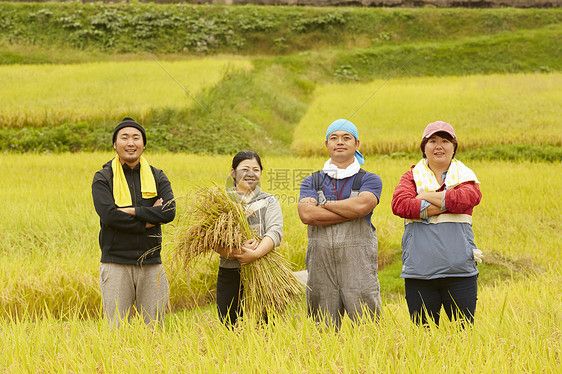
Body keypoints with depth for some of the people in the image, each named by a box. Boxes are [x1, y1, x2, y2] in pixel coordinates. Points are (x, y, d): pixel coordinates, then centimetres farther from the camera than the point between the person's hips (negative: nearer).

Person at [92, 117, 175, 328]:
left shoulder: (157, 177, 11)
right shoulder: (103, 179, 3)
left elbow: (169, 212, -6)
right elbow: (108, 215, -13)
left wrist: (132, 211, -13)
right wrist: (148, 220, -11)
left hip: (151, 264, 2)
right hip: (116, 264, -2)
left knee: (154, 328, 5)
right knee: (117, 330, -2)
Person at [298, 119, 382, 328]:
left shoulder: (370, 180, 9)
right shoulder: (312, 182, 14)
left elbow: (362, 205, -13)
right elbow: (306, 214, -6)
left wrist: (325, 204, 0)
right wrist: (352, 212, -7)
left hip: (359, 265, -2)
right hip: (321, 266, 2)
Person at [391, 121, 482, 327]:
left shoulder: (465, 177, 11)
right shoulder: (412, 177, 11)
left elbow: (466, 198, -12)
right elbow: (399, 204, -10)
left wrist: (425, 196, -6)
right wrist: (445, 205, -11)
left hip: (459, 272, 0)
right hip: (419, 274, 0)